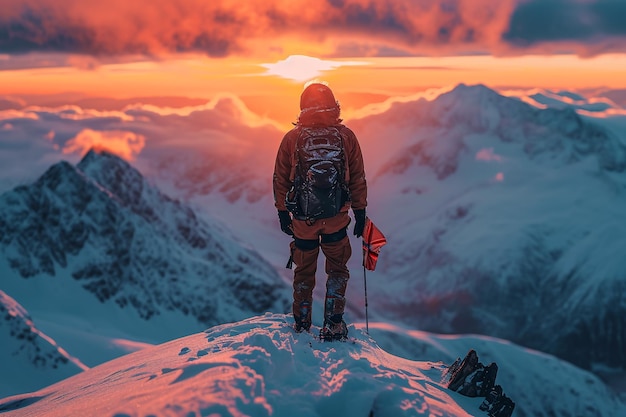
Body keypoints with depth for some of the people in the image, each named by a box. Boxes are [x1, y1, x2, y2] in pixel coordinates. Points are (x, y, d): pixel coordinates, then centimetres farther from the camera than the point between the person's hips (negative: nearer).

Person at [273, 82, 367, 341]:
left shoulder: (292, 138, -5)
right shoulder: (346, 136, -4)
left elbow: (280, 179, 0)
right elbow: (358, 178, 0)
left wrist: (282, 211, 10)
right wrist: (360, 211, 9)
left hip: (302, 217, 1)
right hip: (336, 216, 0)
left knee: (304, 270, 17)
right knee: (337, 269, 15)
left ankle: (301, 324, 26)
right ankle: (332, 324, 11)